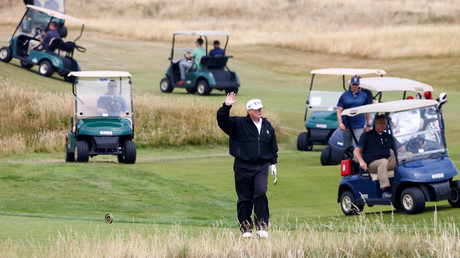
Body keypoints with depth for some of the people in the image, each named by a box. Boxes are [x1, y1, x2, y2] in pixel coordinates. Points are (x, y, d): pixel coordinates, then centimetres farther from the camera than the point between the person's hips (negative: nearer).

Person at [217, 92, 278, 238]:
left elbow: (273, 147, 23)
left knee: (261, 194, -15)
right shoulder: (238, 124, 0)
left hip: (262, 167, 2)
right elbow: (222, 120, -13)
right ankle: (245, 228, 13)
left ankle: (261, 227, -12)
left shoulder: (267, 126, 13)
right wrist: (226, 107, -27)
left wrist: (273, 163, 20)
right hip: (243, 168, -2)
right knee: (245, 199, 2)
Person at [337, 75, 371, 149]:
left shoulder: (364, 96, 6)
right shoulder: (344, 95, 4)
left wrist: (368, 125, 12)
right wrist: (340, 123, -14)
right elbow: (339, 111, 0)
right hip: (346, 126, 1)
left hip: (359, 126, -1)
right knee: (347, 148, 8)